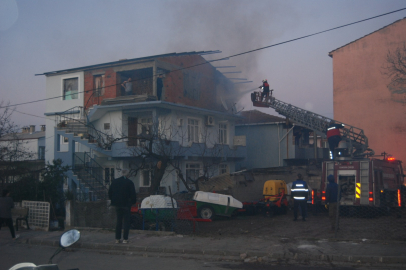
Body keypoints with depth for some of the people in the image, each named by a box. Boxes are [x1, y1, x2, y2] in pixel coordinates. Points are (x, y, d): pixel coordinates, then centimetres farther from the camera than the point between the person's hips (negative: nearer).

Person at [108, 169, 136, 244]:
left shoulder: (115, 181, 3)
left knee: (118, 221, 13)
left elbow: (110, 192, 9)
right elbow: (133, 194, -10)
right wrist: (133, 201, 5)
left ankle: (117, 239, 13)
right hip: (126, 204, -4)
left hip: (117, 204, 4)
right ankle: (125, 239, 1)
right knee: (126, 221, 3)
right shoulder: (129, 182, -10)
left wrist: (113, 200, 18)